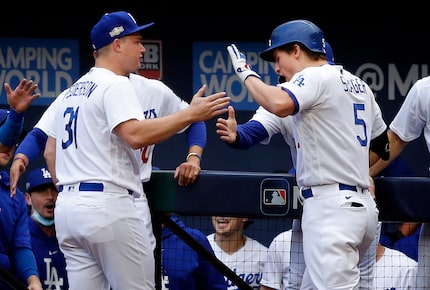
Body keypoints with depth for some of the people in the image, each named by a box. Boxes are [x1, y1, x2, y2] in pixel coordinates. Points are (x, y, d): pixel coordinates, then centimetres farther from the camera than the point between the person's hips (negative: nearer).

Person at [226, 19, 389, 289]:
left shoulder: (316, 76, -7)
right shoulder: (359, 85, 20)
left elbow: (280, 104, -27)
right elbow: (382, 146, 27)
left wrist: (246, 73, -10)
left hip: (331, 206, -10)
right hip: (363, 204, 10)